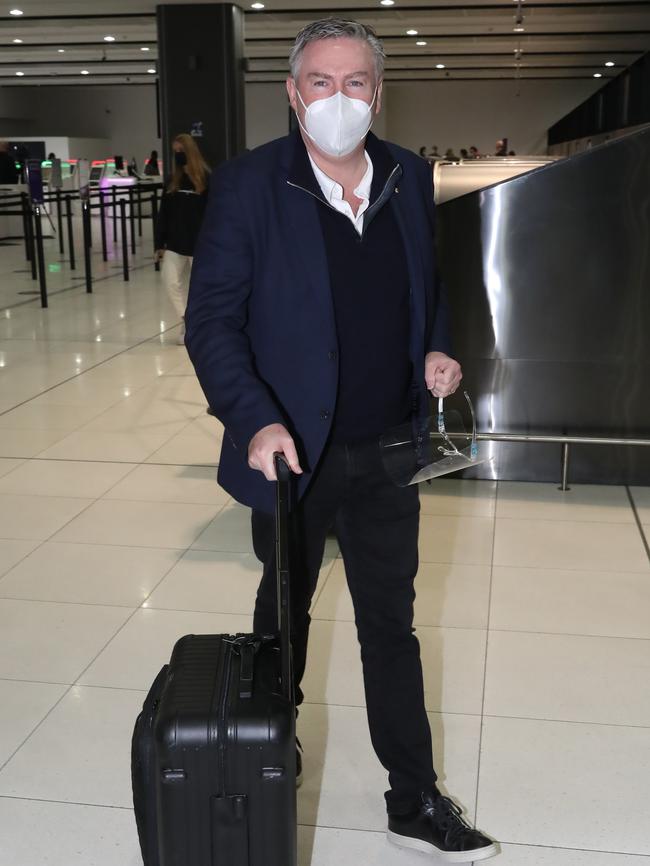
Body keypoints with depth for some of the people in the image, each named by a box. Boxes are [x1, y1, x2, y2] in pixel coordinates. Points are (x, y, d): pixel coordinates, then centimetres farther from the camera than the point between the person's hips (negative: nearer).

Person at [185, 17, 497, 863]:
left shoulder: (411, 177, 1)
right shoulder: (248, 185, -12)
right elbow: (211, 319, -12)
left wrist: (435, 349, -3)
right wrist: (255, 419, -25)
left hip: (386, 452, 3)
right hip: (294, 452, -3)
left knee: (392, 627, 13)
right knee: (284, 613, 20)